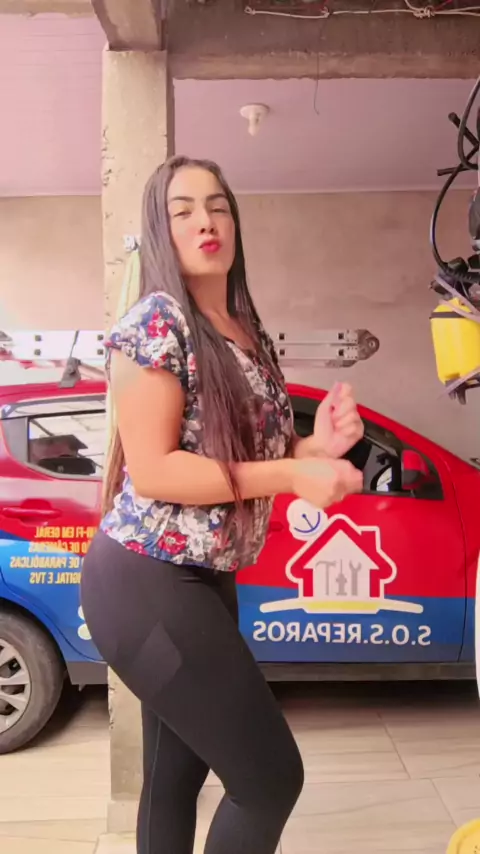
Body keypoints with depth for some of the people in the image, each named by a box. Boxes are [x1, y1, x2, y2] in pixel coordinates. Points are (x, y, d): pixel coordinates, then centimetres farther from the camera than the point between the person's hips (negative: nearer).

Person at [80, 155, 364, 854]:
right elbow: (152, 472, -20)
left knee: (178, 775, 20)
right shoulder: (155, 321, -14)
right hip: (146, 584, -8)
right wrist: (294, 476, -20)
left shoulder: (252, 336, 10)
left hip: (207, 581, 8)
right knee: (271, 776, -2)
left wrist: (316, 444, -4)